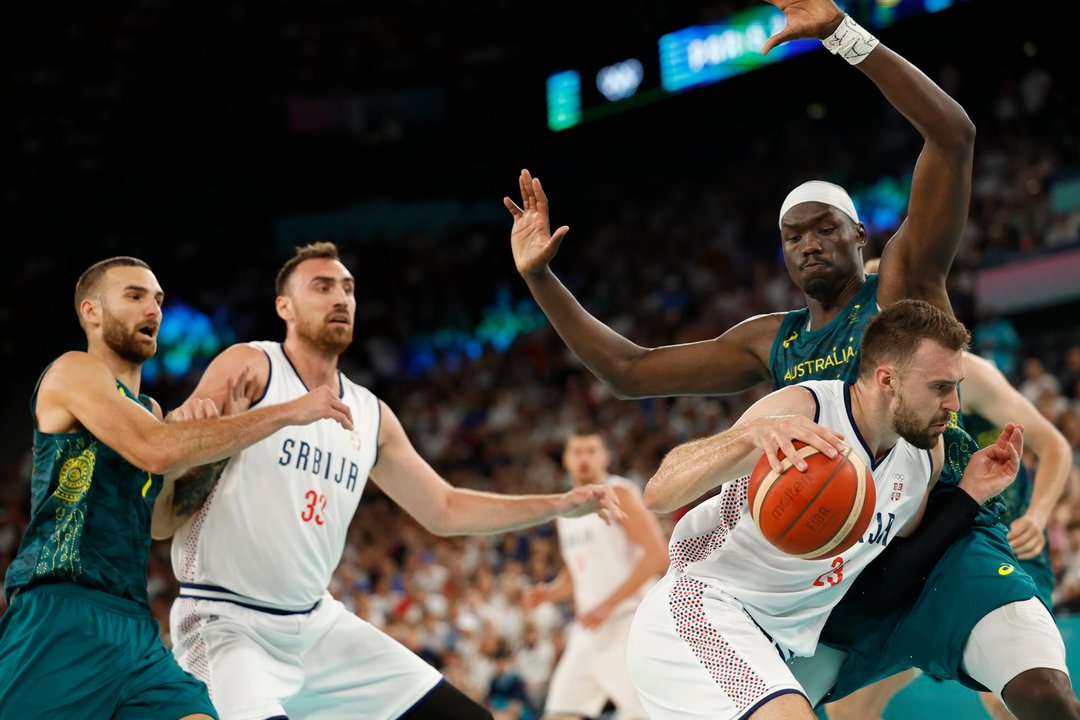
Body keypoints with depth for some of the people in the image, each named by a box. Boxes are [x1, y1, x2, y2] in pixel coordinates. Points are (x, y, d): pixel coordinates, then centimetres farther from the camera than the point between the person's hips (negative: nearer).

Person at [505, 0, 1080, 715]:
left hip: (946, 542, -5)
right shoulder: (771, 341, 12)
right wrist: (540, 277, 8)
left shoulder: (904, 282, -3)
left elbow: (953, 135, -17)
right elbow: (629, 371, 15)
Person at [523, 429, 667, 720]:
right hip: (589, 627, 8)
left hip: (626, 620, -8)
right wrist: (549, 592, 5)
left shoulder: (618, 494, -6)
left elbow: (657, 555, -17)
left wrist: (608, 605, -19)